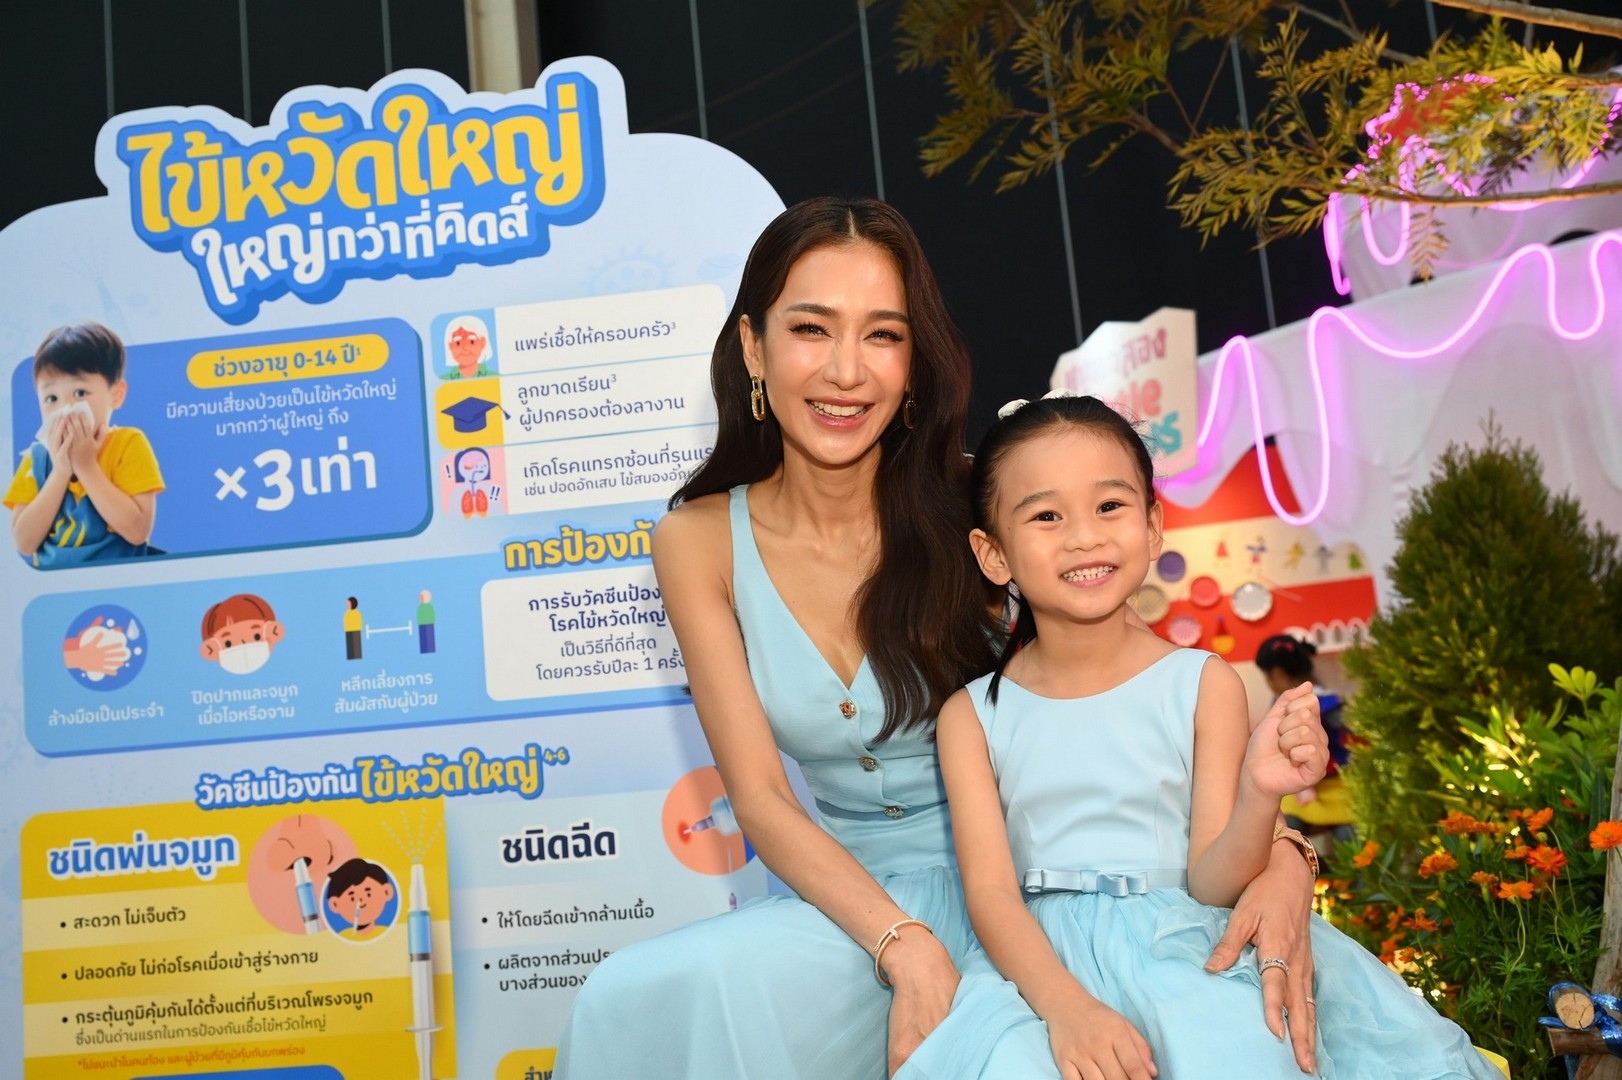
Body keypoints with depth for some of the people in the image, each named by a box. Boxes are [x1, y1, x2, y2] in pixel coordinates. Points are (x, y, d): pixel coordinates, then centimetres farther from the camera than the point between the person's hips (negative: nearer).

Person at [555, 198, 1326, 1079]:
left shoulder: (975, 508, -11)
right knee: (640, 997, -26)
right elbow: (761, 799, -8)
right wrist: (905, 944, -24)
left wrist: (1278, 851, -25)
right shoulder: (700, 543, -6)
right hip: (842, 894, 2)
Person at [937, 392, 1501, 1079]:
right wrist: (1066, 1007, -24)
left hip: (1186, 941, 0)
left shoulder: (1207, 686, 1)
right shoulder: (972, 716, 1)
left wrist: (1260, 796, -22)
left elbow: (1211, 883, -2)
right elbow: (989, 890, -7)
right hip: (1040, 955, 0)